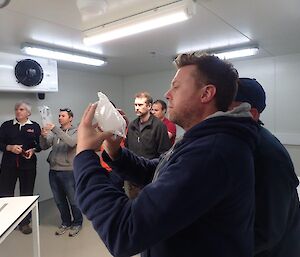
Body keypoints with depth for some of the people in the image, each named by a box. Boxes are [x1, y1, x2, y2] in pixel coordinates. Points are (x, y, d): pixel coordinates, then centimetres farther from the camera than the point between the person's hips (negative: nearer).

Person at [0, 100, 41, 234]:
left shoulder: (35, 126, 5)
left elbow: (40, 144, 4)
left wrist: (33, 150, -14)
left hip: (28, 165, 0)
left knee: (27, 194, 8)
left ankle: (25, 222, 23)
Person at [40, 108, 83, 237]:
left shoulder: (76, 131, -4)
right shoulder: (54, 132, 10)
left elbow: (71, 142, -24)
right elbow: (44, 146, 2)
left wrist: (55, 129, -26)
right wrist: (43, 136, -18)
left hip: (68, 171, -5)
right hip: (53, 171, 5)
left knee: (73, 200, 6)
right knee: (59, 200, 15)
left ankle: (77, 223, 26)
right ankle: (66, 223, 33)